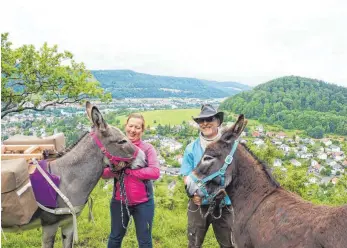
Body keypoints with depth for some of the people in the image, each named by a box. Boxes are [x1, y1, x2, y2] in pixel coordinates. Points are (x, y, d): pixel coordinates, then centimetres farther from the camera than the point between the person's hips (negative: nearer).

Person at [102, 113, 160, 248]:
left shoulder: (148, 148, -7)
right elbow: (104, 173, -4)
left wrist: (129, 170, -24)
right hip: (119, 201, 2)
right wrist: (116, 169, -25)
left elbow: (155, 172, -21)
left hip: (143, 202, -2)